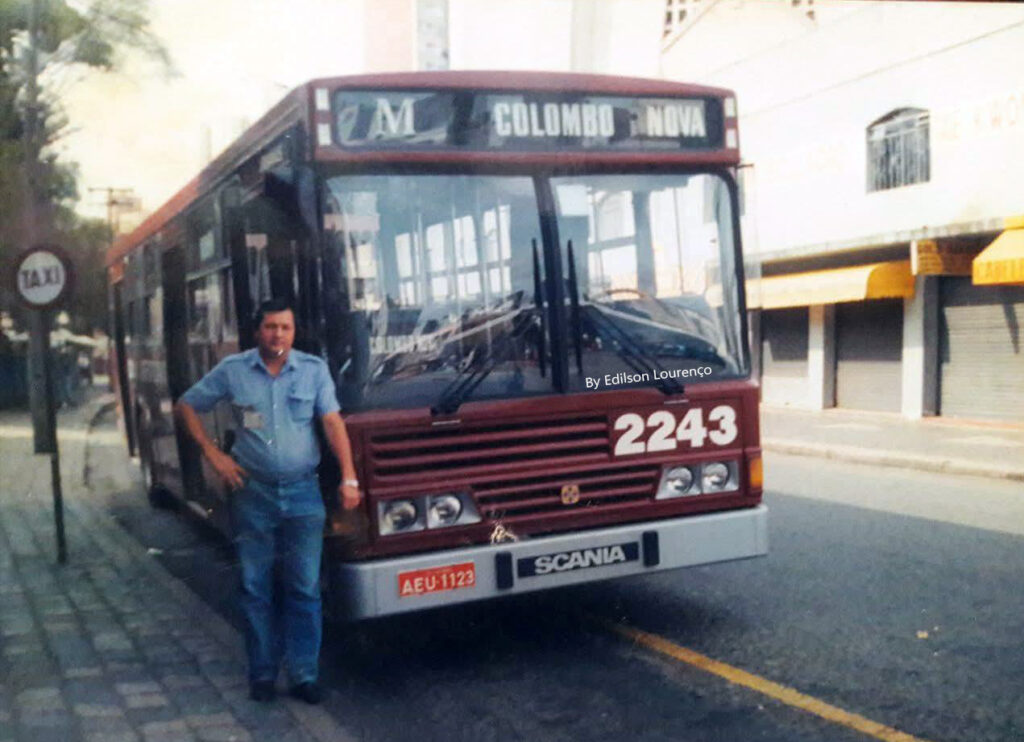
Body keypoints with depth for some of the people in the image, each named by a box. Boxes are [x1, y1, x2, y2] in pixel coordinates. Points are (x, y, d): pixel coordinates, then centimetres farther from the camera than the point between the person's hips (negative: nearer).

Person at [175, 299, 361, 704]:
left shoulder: (313, 369, 1)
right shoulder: (232, 371, 1)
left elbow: (333, 422, -5)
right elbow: (186, 406, 11)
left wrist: (348, 478, -15)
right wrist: (212, 452, 0)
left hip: (302, 493, 0)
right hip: (253, 493, 0)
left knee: (305, 589, 2)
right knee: (255, 588, 7)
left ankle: (304, 674, 11)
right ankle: (262, 673, 19)